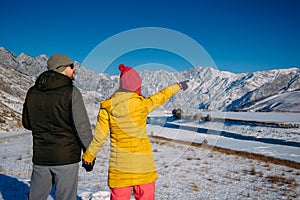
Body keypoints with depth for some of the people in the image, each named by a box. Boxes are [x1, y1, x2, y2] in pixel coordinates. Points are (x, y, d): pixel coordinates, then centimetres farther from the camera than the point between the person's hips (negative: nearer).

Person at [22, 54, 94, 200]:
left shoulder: (32, 92, 4)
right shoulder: (71, 92, -12)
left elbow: (27, 123, 14)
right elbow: (82, 126, -13)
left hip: (40, 157, 5)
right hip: (66, 157, -5)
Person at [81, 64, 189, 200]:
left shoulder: (107, 106, -6)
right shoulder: (142, 104, -12)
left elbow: (99, 137, -3)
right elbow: (161, 97, 7)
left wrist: (88, 156, 12)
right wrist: (178, 86, 26)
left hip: (119, 162, 2)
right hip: (142, 162, -2)